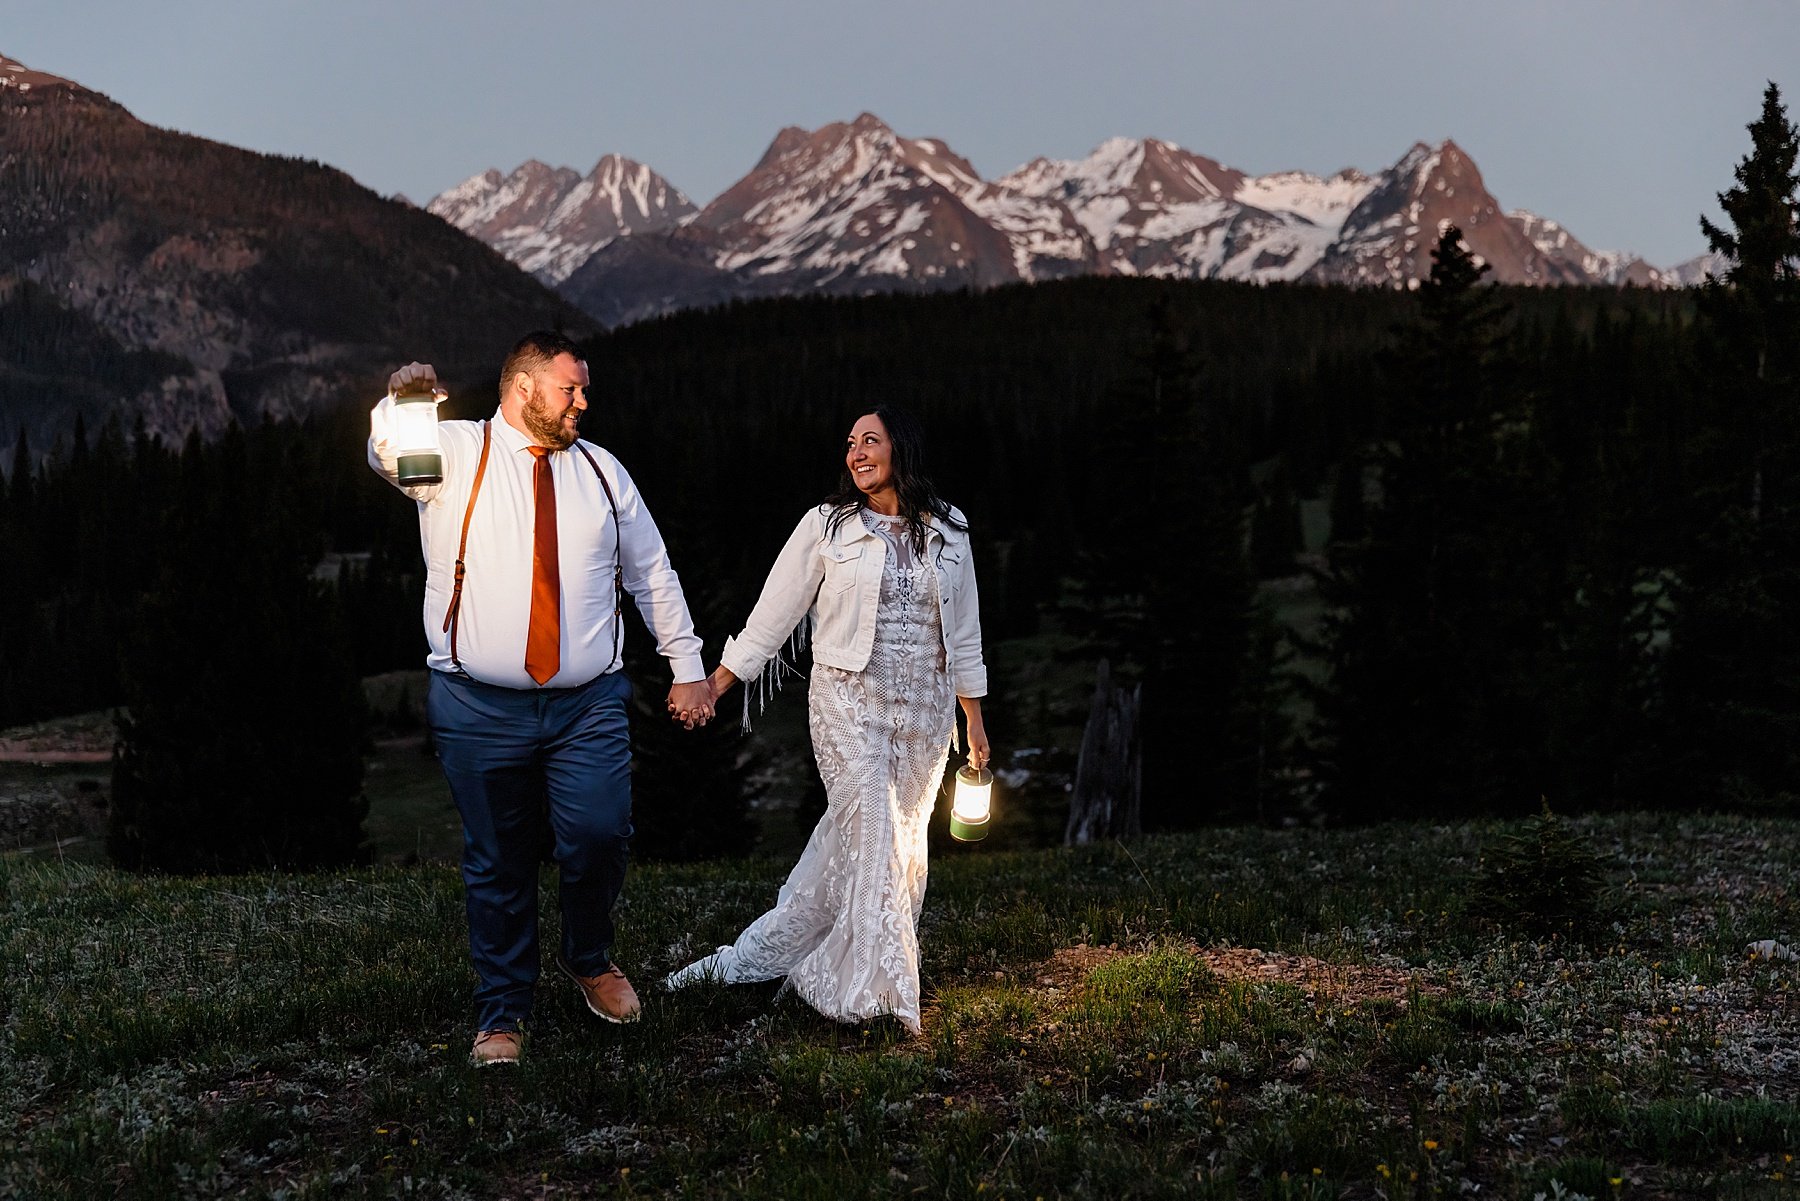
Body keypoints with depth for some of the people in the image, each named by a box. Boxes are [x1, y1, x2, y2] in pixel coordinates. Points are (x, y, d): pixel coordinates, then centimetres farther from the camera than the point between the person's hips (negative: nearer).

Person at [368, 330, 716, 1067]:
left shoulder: (600, 470, 14)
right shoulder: (452, 454, 4)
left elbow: (653, 574, 19)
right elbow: (388, 453, -16)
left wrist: (688, 667, 16)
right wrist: (400, 401, -38)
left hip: (588, 704, 2)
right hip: (480, 707, -2)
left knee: (599, 838, -9)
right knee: (497, 863, 4)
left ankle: (588, 959, 21)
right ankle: (502, 1012, 20)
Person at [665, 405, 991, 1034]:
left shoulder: (947, 531, 7)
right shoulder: (827, 525, 0)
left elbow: (963, 628, 13)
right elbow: (775, 611, 2)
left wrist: (973, 716, 13)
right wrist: (717, 682, -2)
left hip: (924, 710, 4)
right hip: (849, 701, -3)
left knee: (903, 840, 4)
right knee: (870, 834, -10)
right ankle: (877, 992, -3)